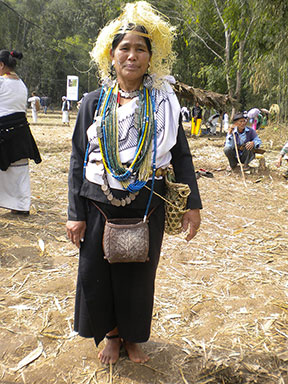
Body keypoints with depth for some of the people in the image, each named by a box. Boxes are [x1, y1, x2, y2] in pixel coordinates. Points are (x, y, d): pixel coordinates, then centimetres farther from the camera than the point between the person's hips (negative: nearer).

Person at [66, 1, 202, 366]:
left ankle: (133, 336, 37)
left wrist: (192, 203, -2)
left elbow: (180, 154, 3)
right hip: (99, 205, 1)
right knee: (96, 273, 9)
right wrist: (76, 213, -3)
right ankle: (111, 333, 36)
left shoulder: (164, 103, 1)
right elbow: (78, 160, 1)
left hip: (147, 206, 0)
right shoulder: (94, 102, 1)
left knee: (139, 274, 12)